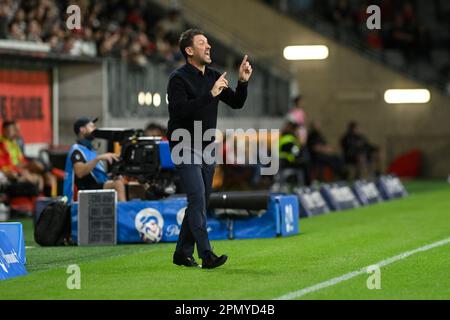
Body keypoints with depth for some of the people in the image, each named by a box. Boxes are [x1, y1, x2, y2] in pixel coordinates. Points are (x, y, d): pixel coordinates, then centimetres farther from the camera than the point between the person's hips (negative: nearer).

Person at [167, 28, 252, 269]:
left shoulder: (213, 76, 10)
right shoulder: (179, 78, -12)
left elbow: (236, 103, 11)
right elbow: (181, 109, -27)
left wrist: (243, 82, -6)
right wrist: (211, 94, -31)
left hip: (207, 148, 8)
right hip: (185, 148, -8)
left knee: (200, 202, 9)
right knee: (197, 199, -17)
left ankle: (183, 253, 19)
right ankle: (206, 256, -21)